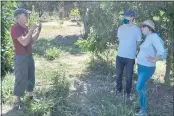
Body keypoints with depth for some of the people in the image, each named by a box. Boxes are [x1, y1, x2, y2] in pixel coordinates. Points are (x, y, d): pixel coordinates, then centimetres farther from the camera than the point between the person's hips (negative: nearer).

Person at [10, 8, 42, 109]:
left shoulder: (25, 27, 9)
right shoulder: (15, 28, -17)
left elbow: (32, 40, 15)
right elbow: (24, 42, -27)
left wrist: (38, 31, 2)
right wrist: (32, 29, -23)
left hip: (29, 56, 9)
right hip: (21, 58, -9)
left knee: (31, 77, 18)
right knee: (21, 80, -4)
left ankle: (31, 96, 34)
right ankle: (16, 102, 7)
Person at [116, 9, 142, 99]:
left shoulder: (137, 30, -10)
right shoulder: (120, 28, 1)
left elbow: (138, 43, 1)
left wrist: (131, 51, 9)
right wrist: (124, 49, 12)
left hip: (130, 57, -3)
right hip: (120, 56, 3)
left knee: (129, 77, 7)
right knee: (118, 75, 14)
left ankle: (128, 93, 26)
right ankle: (118, 90, 34)